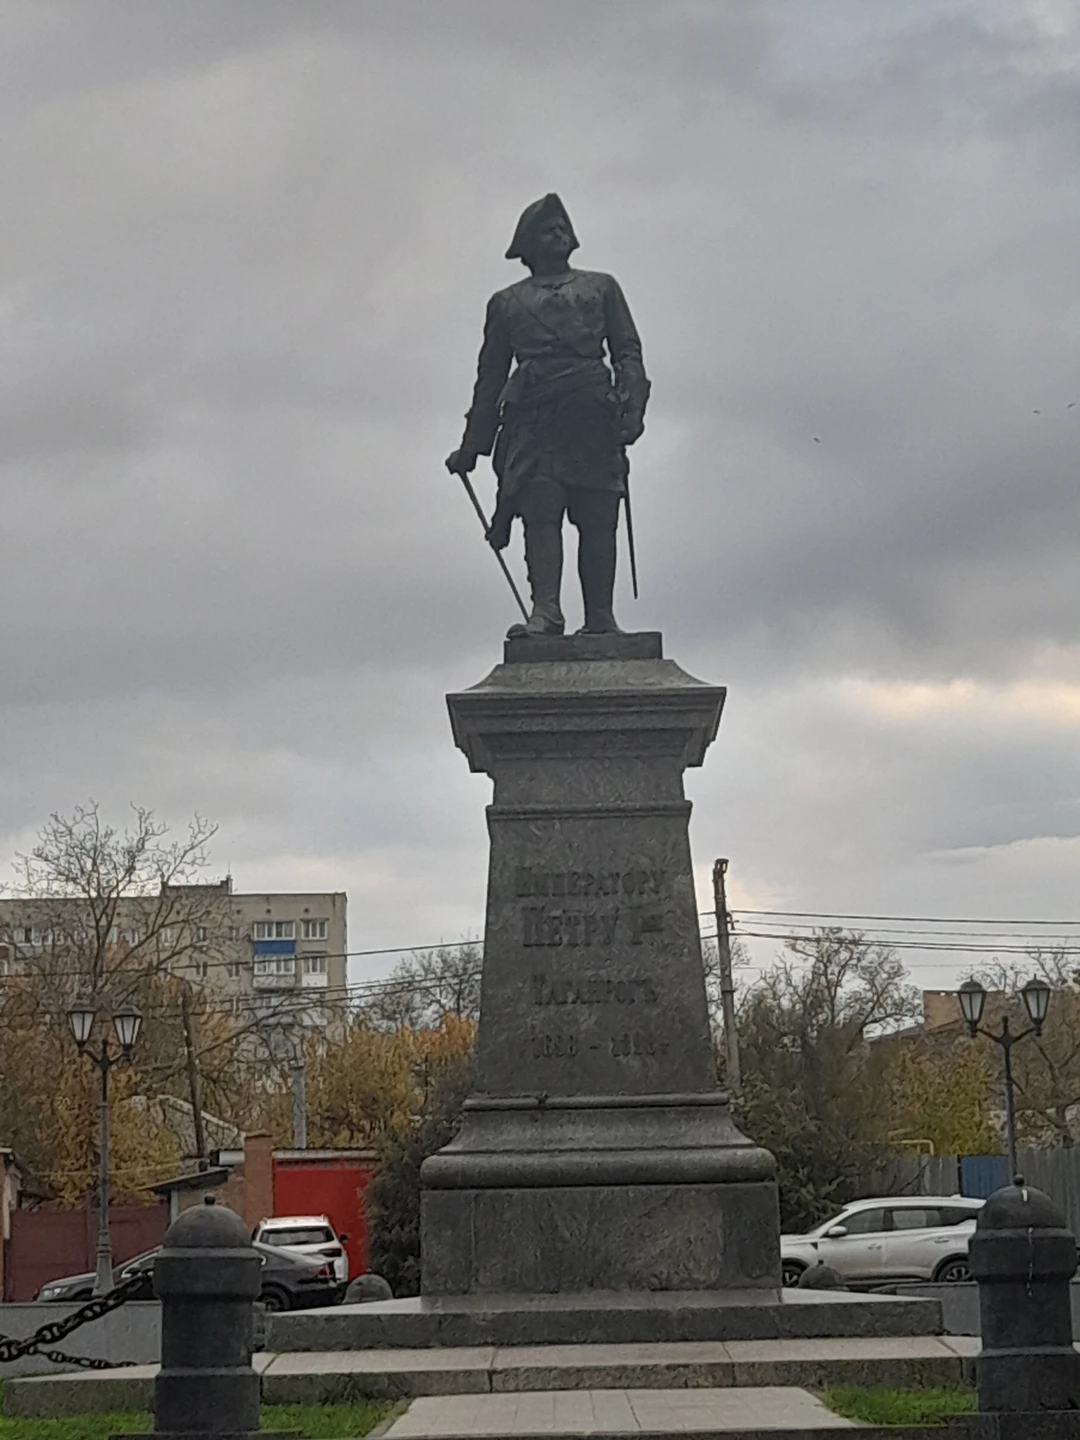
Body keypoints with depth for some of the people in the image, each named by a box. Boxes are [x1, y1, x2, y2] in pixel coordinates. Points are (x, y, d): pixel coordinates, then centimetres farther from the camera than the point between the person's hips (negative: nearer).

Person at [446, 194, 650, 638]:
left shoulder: (600, 287, 25)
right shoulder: (506, 302, 25)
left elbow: (628, 351, 14)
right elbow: (490, 376, 23)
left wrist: (631, 408, -4)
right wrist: (471, 446, 15)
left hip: (592, 413, 0)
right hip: (533, 415, 0)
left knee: (597, 518, -7)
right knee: (540, 511, -15)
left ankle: (601, 618, -9)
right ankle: (545, 611, -25)